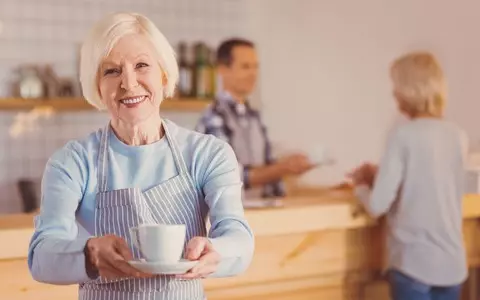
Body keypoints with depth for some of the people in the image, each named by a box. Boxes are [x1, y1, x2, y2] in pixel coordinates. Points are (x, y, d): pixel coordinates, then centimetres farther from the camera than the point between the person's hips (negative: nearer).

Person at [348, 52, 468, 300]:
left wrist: (361, 186, 8)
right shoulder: (458, 137, 5)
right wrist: (379, 173, 19)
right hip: (452, 262, 6)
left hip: (414, 262, -6)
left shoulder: (404, 135, -12)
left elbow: (378, 205, -13)